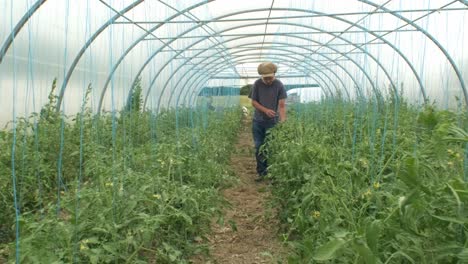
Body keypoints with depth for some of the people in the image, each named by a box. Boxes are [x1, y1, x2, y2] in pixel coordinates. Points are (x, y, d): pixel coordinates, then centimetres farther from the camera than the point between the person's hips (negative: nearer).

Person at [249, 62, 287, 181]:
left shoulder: (279, 85, -8)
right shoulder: (257, 84, -3)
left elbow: (282, 105, -12)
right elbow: (253, 102, 1)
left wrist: (283, 122, -24)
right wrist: (265, 110, -16)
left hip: (273, 122, -2)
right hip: (258, 121, 2)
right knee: (258, 148, 5)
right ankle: (261, 172, 15)